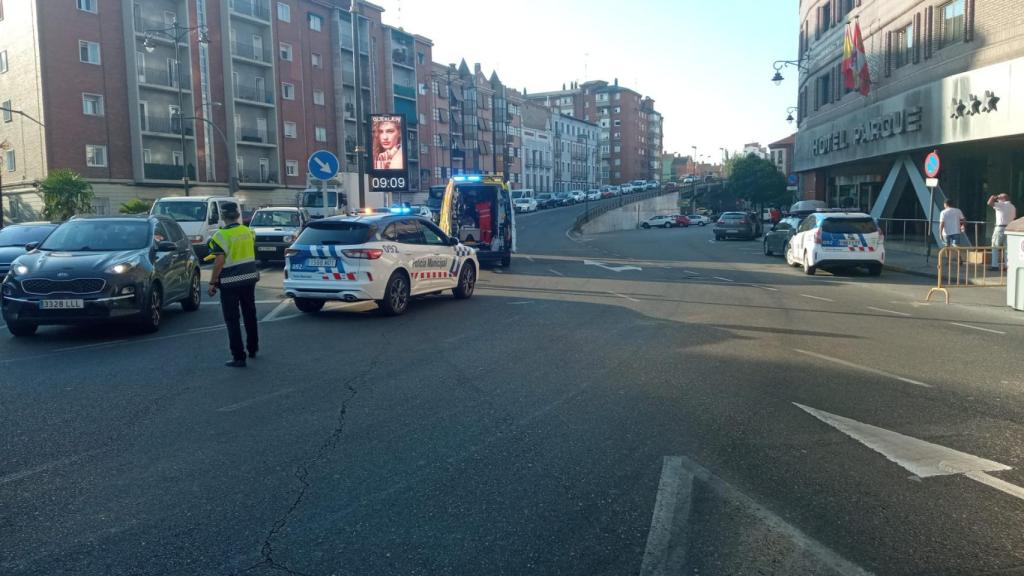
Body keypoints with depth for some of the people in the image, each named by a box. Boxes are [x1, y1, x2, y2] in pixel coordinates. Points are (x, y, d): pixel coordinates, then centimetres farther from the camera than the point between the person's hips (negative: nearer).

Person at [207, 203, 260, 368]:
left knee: (232, 320, 1)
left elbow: (219, 262, -18)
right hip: (249, 278, 6)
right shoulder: (248, 232, 2)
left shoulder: (221, 235, -15)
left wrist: (212, 283, -11)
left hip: (230, 282, -6)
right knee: (250, 314, 20)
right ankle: (253, 349, 32)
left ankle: (238, 357, 0)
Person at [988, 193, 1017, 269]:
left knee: (995, 247, -2)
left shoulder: (1002, 205, -10)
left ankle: (995, 265, -5)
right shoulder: (1013, 207, 15)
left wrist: (993, 197, -3)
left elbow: (990, 203, -20)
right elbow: (1014, 218, 18)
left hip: (1000, 228, -7)